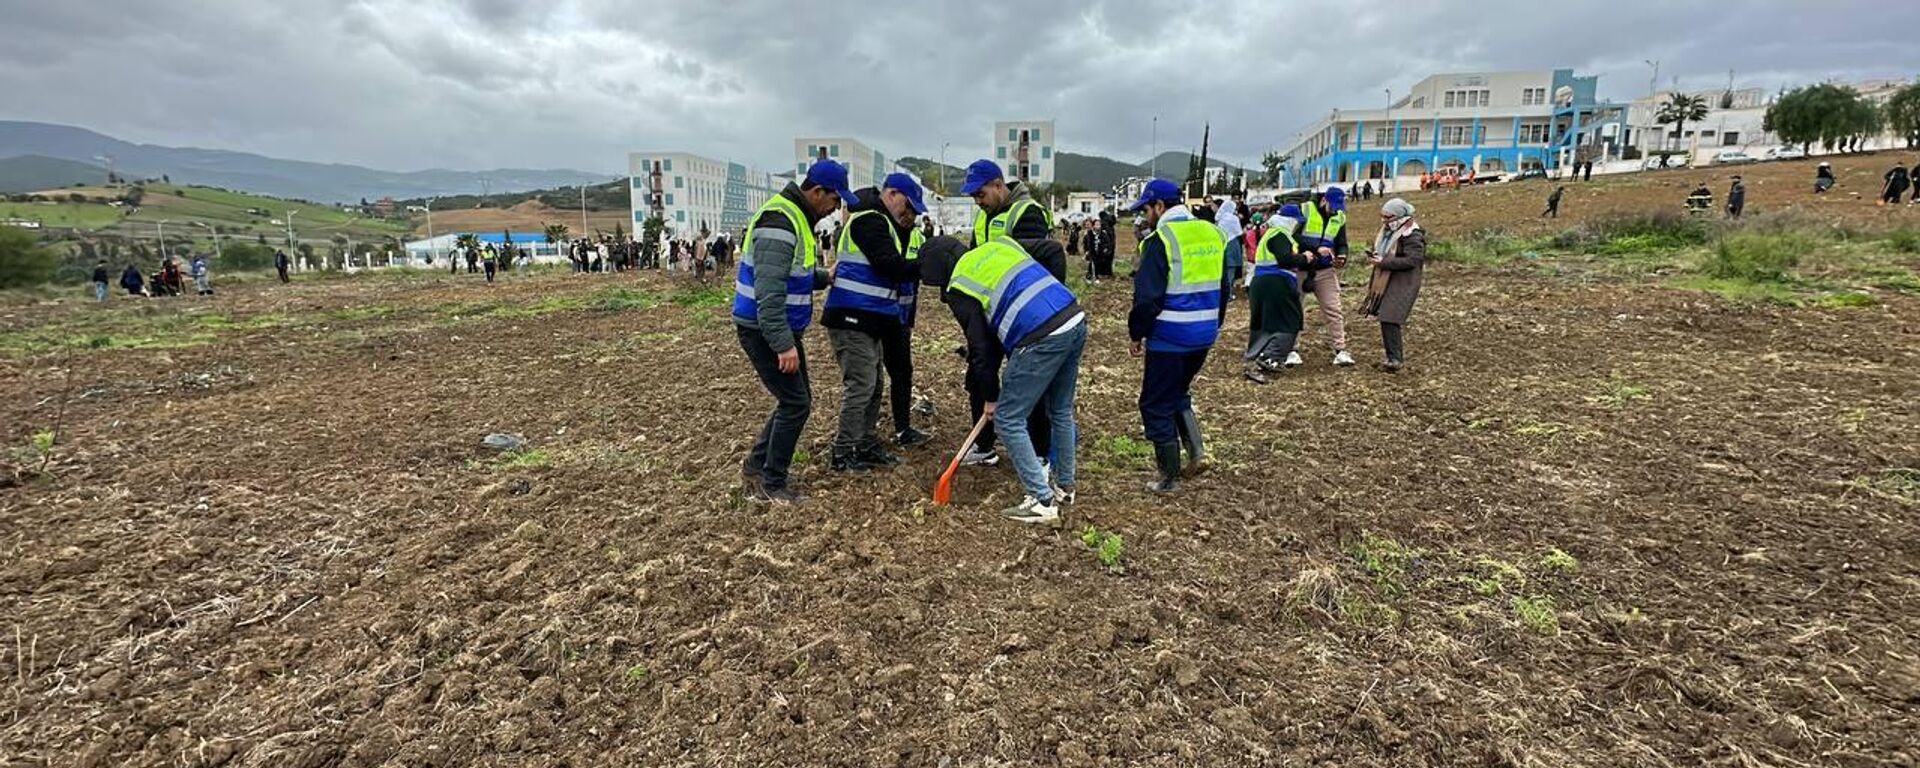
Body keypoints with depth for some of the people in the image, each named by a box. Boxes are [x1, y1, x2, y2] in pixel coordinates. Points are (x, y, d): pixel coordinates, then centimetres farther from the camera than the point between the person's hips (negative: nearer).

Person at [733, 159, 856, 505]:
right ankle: (771, 486, 6)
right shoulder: (779, 223, -22)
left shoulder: (798, 218, 12)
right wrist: (784, 344, -29)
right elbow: (769, 293, -28)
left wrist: (828, 277, 13)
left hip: (780, 328, 10)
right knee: (795, 402, -6)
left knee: (797, 398, 16)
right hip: (763, 330, -10)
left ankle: (757, 465, 27)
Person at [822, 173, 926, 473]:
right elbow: (892, 266, -20)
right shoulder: (869, 220, -13)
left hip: (868, 319, 11)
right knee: (860, 386, -7)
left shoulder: (881, 222, 21)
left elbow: (894, 262, 16)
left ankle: (866, 446, 25)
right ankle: (843, 454, 2)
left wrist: (905, 229, 6)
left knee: (873, 386, 15)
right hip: (852, 318, -11)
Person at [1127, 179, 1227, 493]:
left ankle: (1169, 478, 13)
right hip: (1204, 334, 8)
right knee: (1178, 393, 26)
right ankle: (1197, 452, 14)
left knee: (1157, 405, 6)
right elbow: (1224, 287, 16)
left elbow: (1147, 296, -18)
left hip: (1170, 337, -7)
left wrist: (1137, 334, -5)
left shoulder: (1161, 240, -14)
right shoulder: (1212, 233, 9)